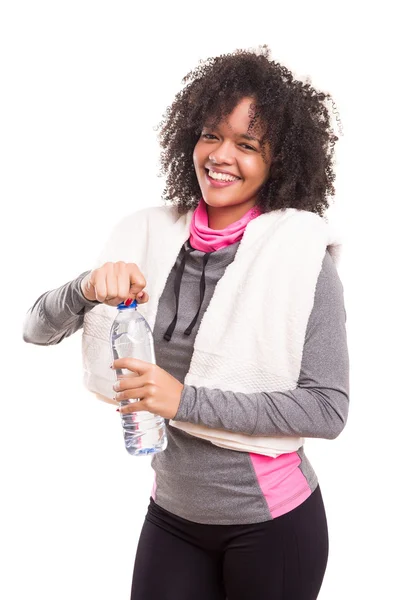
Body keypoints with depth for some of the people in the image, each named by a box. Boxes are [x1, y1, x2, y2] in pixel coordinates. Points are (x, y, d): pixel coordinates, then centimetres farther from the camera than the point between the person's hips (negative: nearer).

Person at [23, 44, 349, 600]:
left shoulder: (301, 254, -14)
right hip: (171, 513, 3)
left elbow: (329, 408, -17)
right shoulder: (149, 236, -4)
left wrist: (185, 400, -24)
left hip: (271, 523, -2)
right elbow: (38, 329, -2)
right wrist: (89, 288, -23)